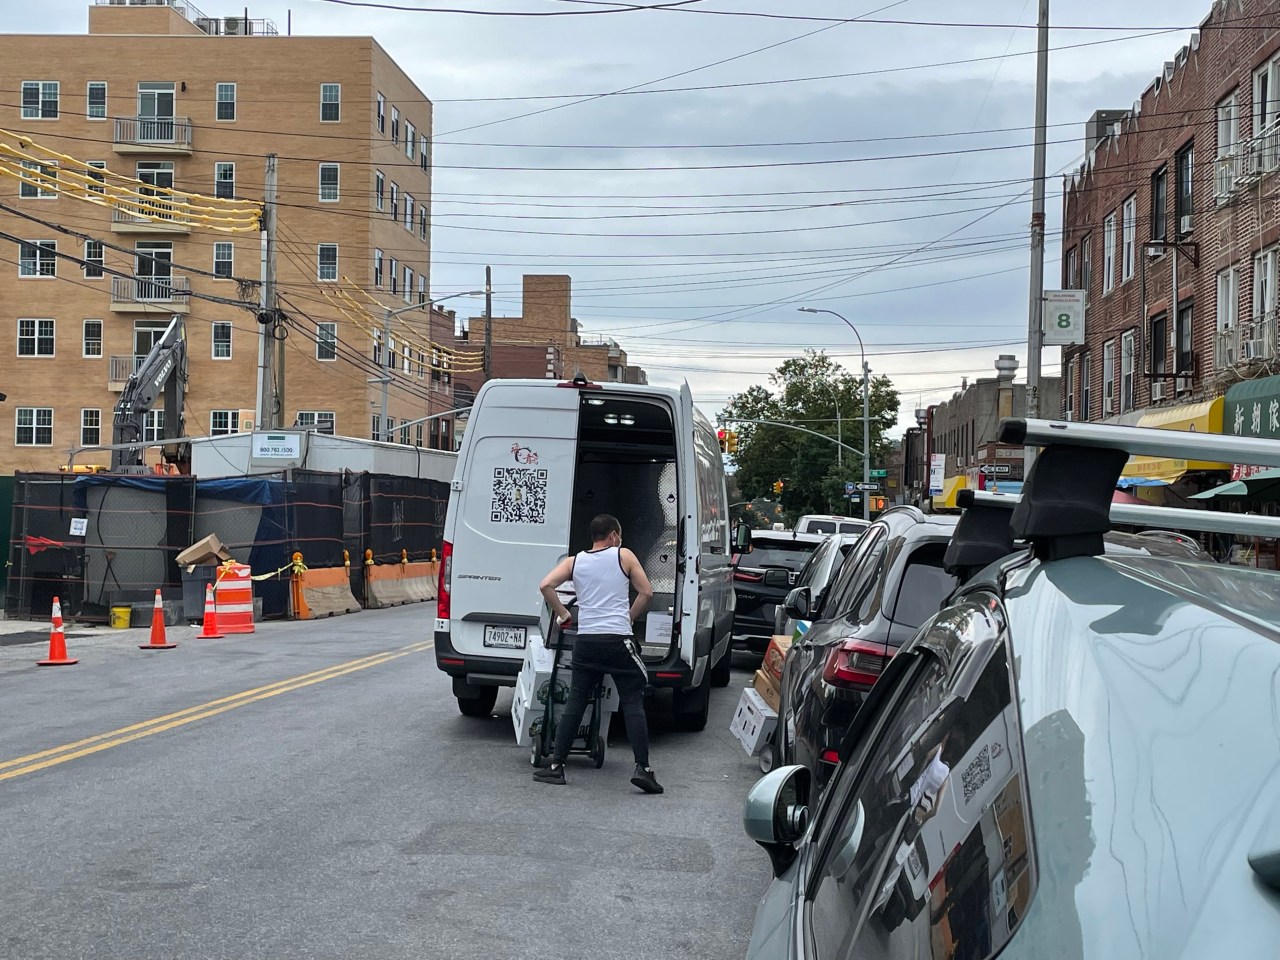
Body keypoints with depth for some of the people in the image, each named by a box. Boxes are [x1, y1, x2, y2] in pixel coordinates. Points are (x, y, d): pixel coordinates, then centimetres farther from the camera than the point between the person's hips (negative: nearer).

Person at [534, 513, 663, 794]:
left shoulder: (574, 561, 11)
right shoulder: (624, 556, 4)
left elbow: (546, 585, -2)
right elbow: (646, 593, 1)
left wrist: (562, 613, 9)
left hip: (585, 641, 3)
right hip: (618, 640, -3)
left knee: (574, 704, 11)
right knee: (633, 705, 1)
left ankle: (556, 766, 10)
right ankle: (642, 768, -6)